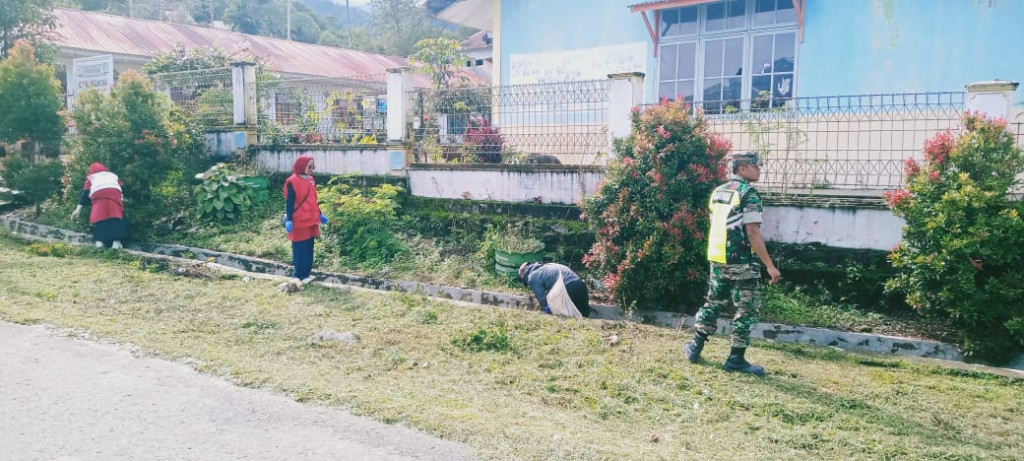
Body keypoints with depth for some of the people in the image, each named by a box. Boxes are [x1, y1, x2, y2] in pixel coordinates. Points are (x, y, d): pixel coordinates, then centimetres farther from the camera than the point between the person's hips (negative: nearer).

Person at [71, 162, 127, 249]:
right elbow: (122, 186, 26)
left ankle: (100, 240, -9)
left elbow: (85, 193, 21)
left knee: (99, 216, 6)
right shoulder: (113, 175, 39)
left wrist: (78, 209, 18)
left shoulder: (91, 177, 32)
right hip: (114, 193, 1)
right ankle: (116, 241, -16)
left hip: (98, 195, -1)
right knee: (116, 216, -2)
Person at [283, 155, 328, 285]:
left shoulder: (310, 180, 10)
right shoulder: (292, 182, -13)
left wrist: (319, 214, 21)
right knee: (300, 249, -2)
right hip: (299, 221, -8)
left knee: (309, 248, 13)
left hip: (310, 220, 8)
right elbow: (289, 203, -13)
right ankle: (299, 275, 6)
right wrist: (288, 220, -18)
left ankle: (306, 273, 22)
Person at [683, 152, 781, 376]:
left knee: (713, 303, 19)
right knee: (746, 310, 3)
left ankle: (695, 348, 23)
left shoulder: (718, 191, 11)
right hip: (741, 263, -7)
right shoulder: (748, 193, -13)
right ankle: (736, 359, 6)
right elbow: (753, 233, -18)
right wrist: (769, 265, -15)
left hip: (717, 260, 8)